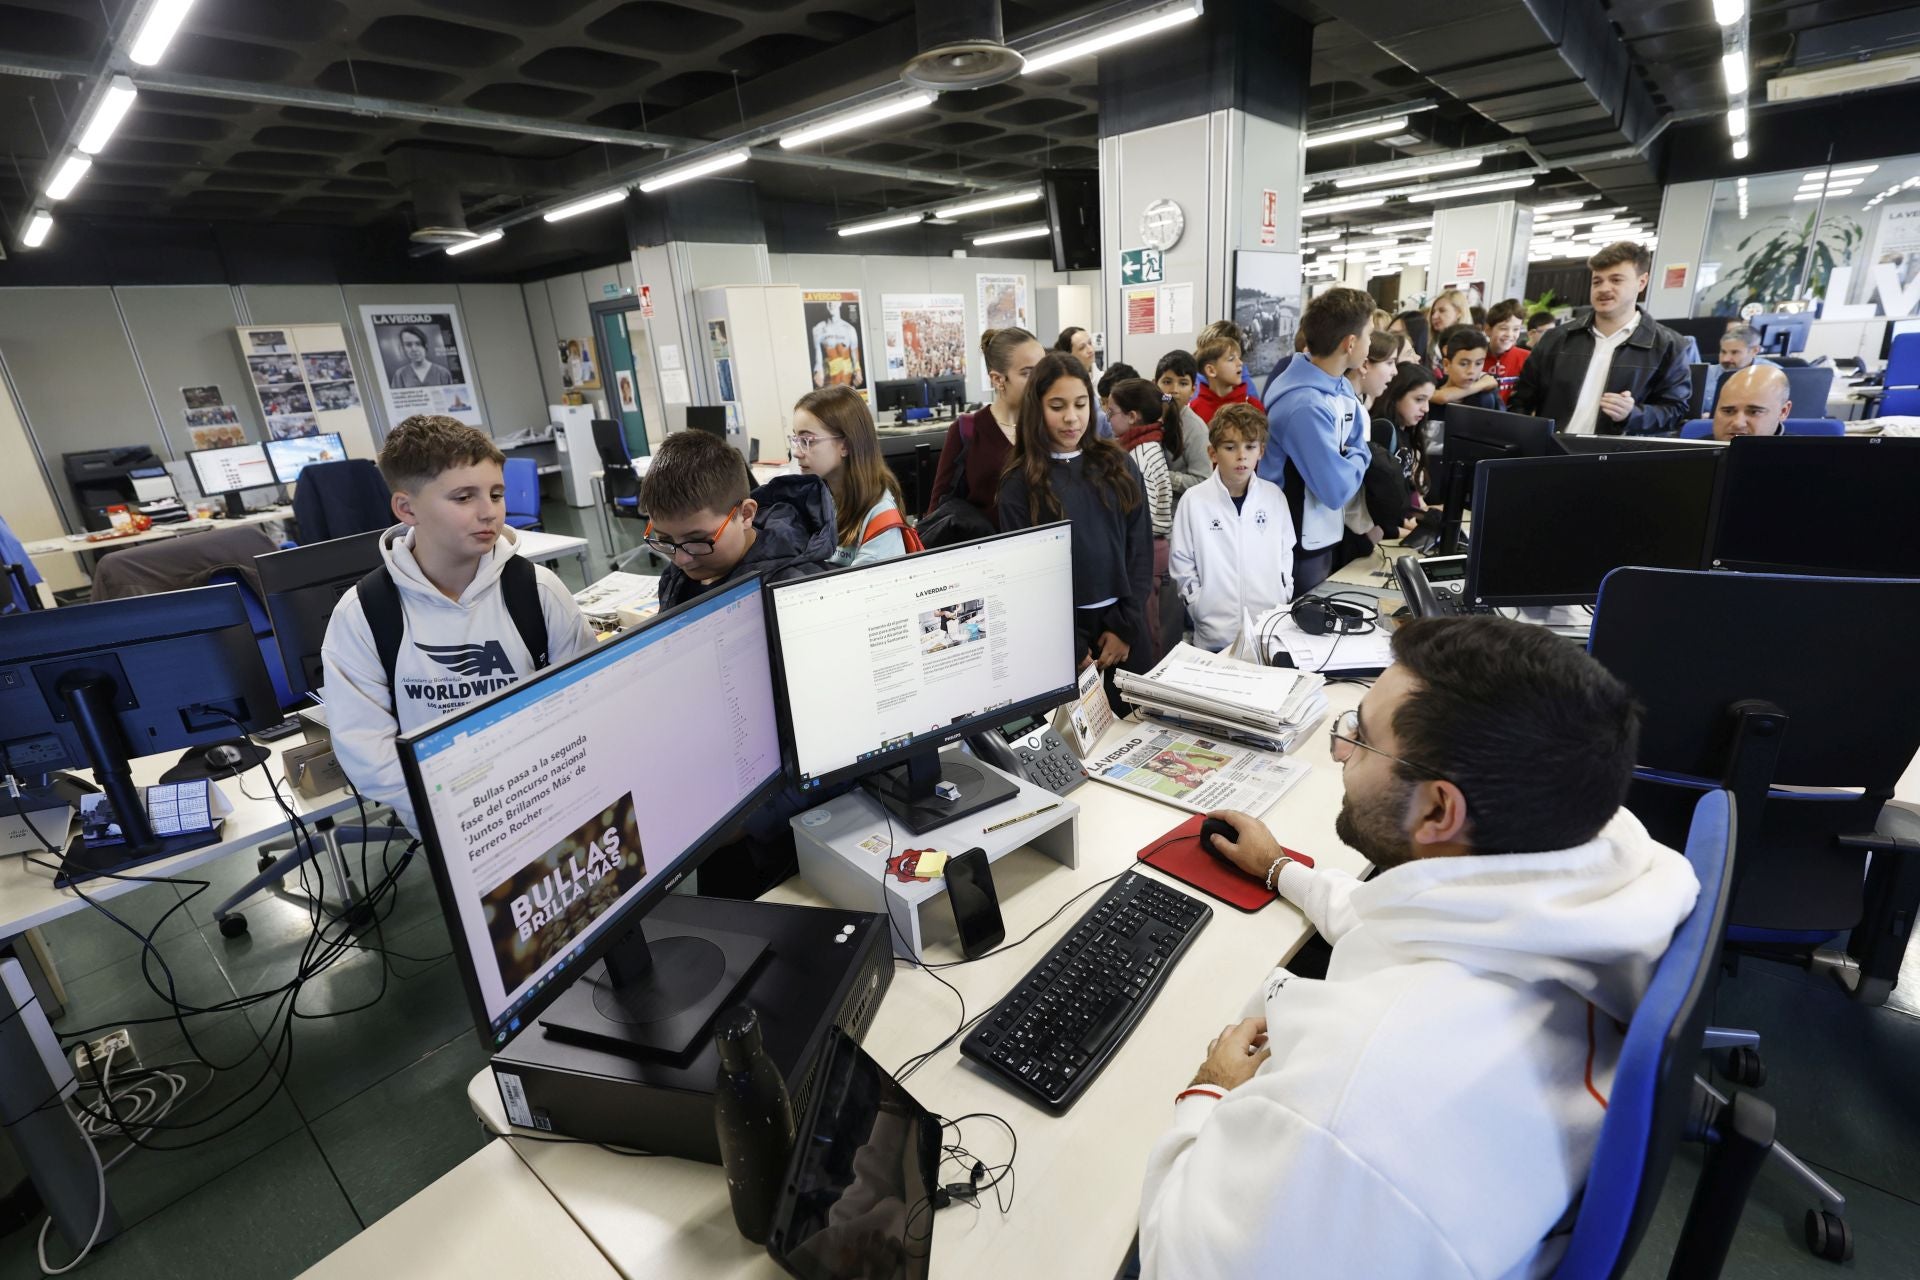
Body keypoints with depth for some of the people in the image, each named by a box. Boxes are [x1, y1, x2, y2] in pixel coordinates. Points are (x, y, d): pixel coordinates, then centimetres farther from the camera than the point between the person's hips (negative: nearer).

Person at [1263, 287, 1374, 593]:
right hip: (1297, 547, -9)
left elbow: (1358, 447, 9)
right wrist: (1358, 460, -7)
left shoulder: (1341, 387, 2)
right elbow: (1336, 490, -26)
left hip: (1324, 536, 9)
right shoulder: (1306, 406, -28)